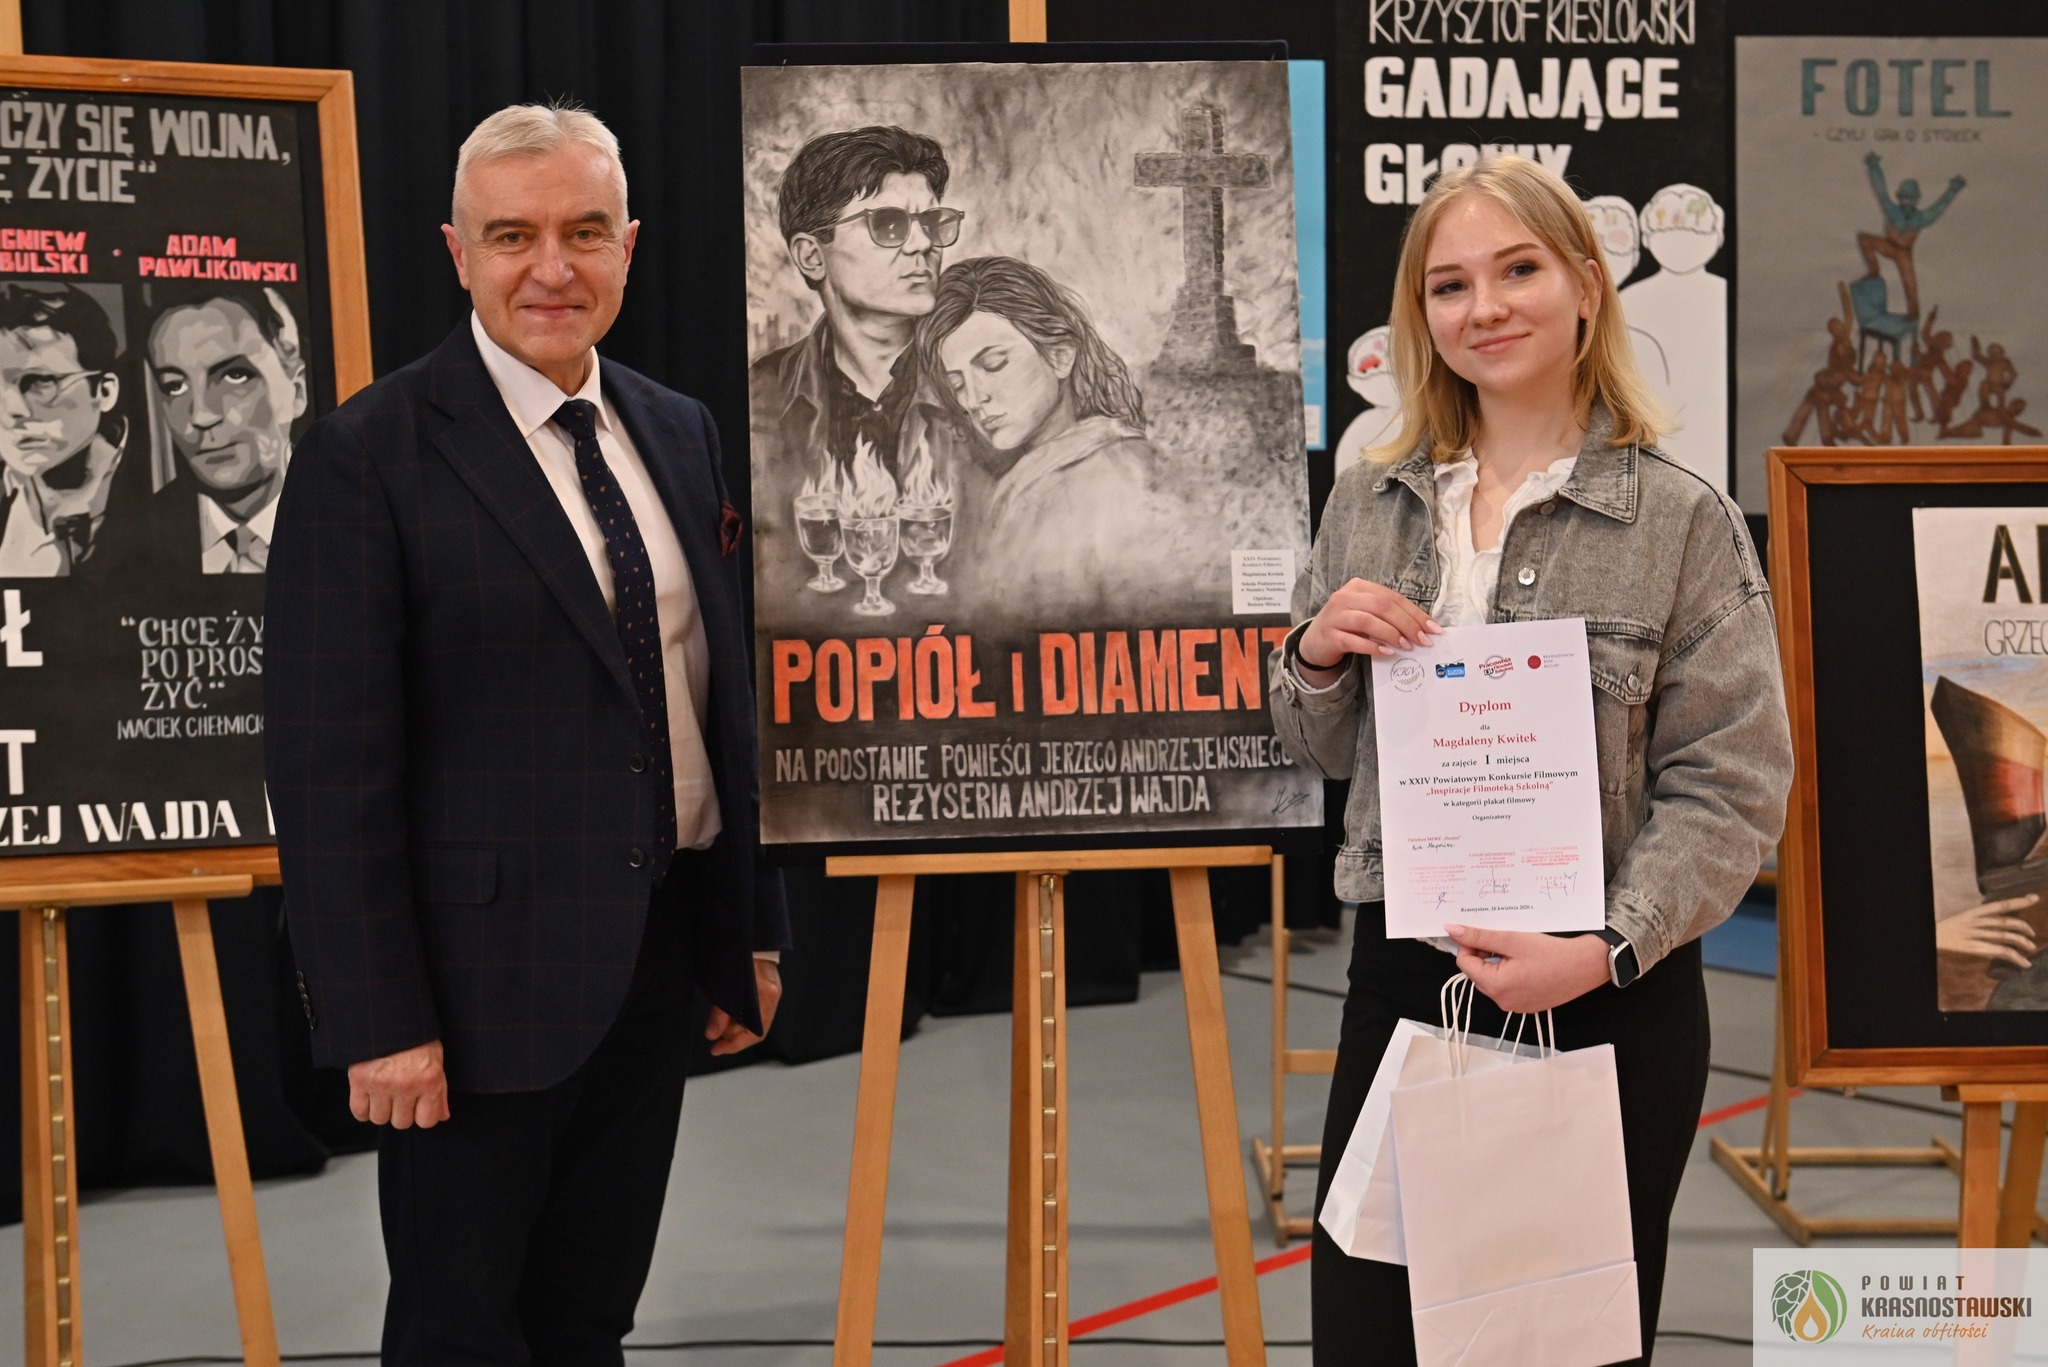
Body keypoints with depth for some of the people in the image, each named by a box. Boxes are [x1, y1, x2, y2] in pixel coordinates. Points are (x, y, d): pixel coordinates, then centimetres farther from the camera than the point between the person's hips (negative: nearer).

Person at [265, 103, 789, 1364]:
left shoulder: (680, 434, 9)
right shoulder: (368, 457, -11)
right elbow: (331, 768, -14)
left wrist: (757, 928, 13)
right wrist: (378, 1022, -16)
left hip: (656, 964, 6)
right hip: (485, 977, -6)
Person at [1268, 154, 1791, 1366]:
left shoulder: (1684, 521, -6)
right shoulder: (1369, 508, 7)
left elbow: (1733, 785, -10)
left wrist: (1610, 949, -23)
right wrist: (1317, 655, -6)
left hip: (1609, 1002, -3)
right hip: (1401, 979, 3)